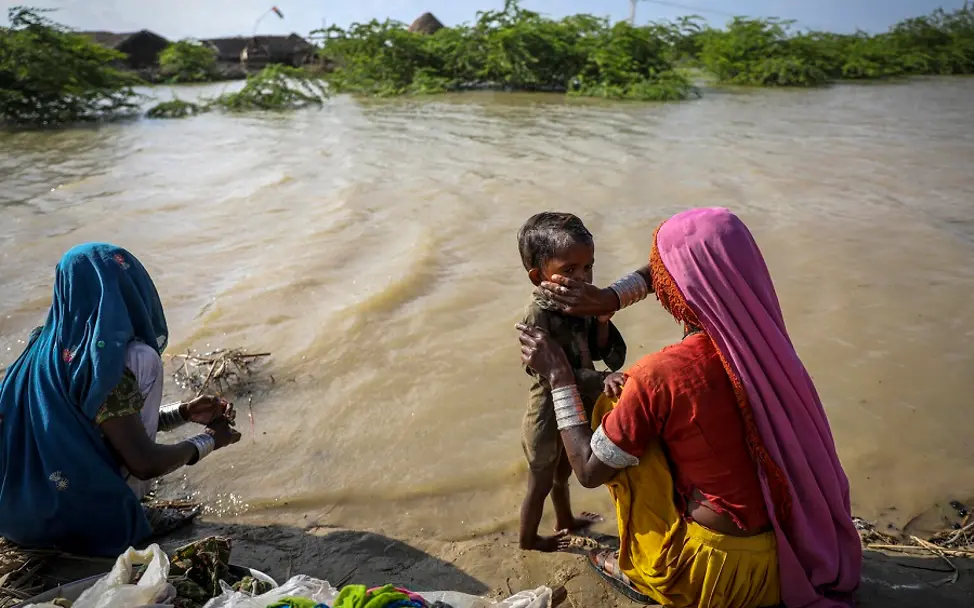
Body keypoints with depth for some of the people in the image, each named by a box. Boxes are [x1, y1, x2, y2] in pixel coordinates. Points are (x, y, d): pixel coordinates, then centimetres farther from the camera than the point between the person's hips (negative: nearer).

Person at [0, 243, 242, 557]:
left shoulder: (46, 347, 2)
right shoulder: (105, 359, -21)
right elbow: (146, 464, -19)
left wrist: (185, 413, 11)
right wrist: (210, 440, -4)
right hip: (91, 524, -7)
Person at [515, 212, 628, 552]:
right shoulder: (538, 317, -30)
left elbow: (603, 354, -4)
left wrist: (602, 322, -22)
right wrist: (601, 381, -42)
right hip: (548, 419, -7)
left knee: (562, 473, 31)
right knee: (540, 484, 18)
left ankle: (565, 521, 57)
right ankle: (529, 539, 44)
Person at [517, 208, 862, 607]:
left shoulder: (659, 377, -27)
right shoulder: (761, 330, -10)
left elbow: (590, 470, -12)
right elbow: (697, 267, 9)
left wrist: (558, 375, -7)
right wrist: (608, 299, 0)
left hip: (723, 566, -6)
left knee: (612, 403, 1)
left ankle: (642, 574, 17)